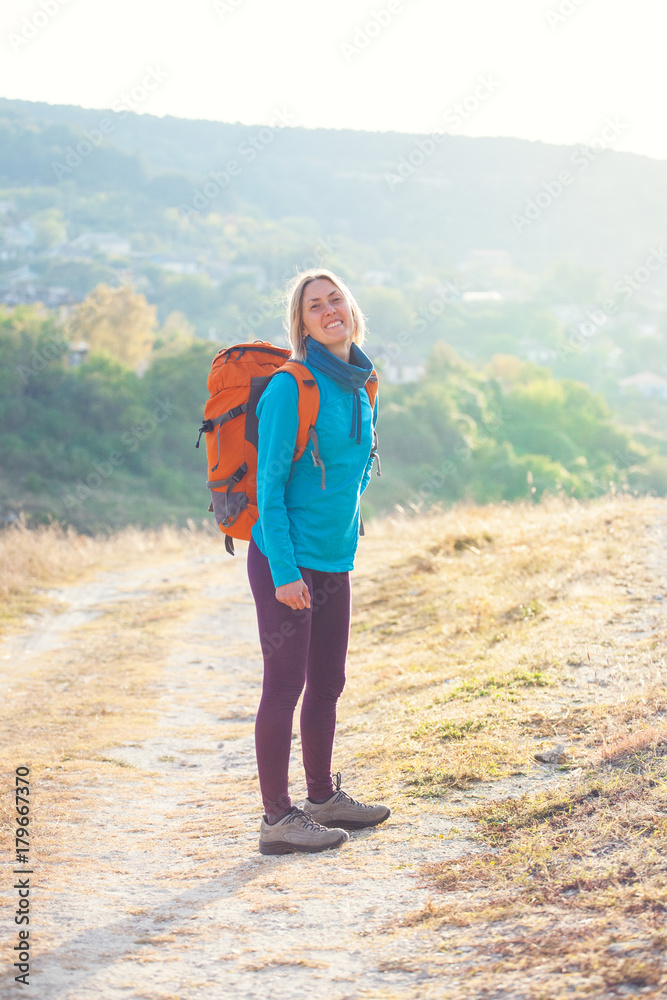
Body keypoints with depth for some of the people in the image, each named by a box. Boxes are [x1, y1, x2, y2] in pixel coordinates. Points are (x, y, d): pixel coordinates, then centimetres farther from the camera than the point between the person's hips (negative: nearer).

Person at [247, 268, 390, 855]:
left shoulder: (359, 388, 9)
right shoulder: (291, 388, -15)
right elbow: (269, 483, -16)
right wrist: (284, 571, -19)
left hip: (334, 561, 8)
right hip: (286, 561, -8)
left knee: (328, 683, 15)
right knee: (285, 685, -4)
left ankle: (324, 798, 28)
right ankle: (278, 819, 3)